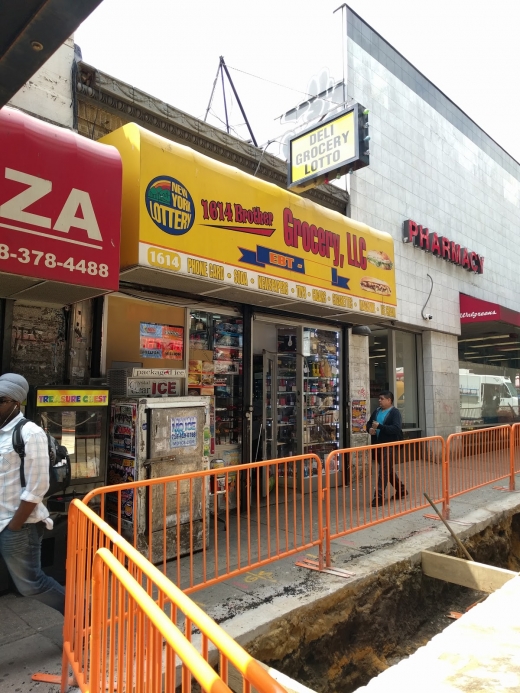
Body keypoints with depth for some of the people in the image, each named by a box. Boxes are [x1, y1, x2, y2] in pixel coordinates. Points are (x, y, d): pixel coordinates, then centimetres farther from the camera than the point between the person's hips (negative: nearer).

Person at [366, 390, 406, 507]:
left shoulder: (395, 412, -10)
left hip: (389, 446, -8)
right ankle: (401, 490, 36)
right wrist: (370, 429, -4)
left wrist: (379, 426, -26)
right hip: (378, 445, 8)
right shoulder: (376, 411, 11)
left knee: (383, 471, -8)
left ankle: (379, 497, -5)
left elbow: (396, 429, -23)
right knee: (389, 470, 19)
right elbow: (369, 423, 20)